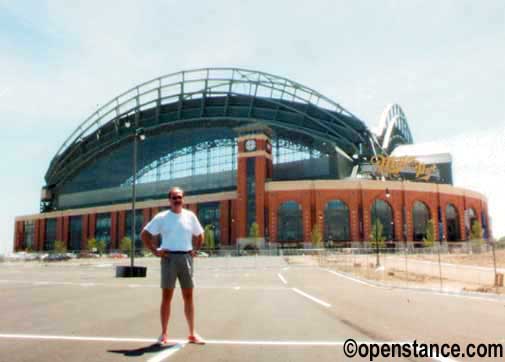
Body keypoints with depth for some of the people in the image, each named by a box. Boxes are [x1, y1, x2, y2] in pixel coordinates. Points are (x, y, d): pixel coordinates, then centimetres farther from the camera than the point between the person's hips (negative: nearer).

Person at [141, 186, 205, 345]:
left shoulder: (190, 216, 7)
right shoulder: (161, 217, 0)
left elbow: (199, 235, 19)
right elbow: (144, 234, 3)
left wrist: (195, 250, 6)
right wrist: (155, 251, -5)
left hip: (186, 258, 2)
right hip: (169, 258, -2)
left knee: (188, 297, 7)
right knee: (166, 297, 2)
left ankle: (192, 334, 16)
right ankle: (164, 334, 12)